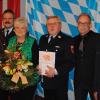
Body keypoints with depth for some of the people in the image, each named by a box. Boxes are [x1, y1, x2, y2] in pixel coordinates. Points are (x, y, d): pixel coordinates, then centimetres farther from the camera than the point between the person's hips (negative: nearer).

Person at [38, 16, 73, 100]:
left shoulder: (67, 40, -8)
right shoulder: (43, 39, 12)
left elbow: (70, 61, -14)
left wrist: (56, 71, -23)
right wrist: (38, 66, -4)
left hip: (60, 81, -5)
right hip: (46, 80, 5)